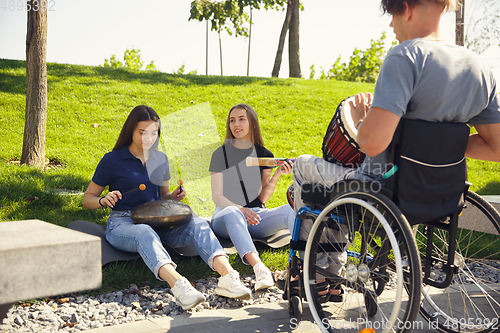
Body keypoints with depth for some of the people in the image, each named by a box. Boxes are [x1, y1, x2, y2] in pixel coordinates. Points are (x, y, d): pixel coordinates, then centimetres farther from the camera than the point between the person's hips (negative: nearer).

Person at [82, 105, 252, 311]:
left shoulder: (160, 159, 15)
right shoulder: (112, 160, 2)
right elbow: (87, 199, 6)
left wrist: (172, 197, 2)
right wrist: (104, 200, -17)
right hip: (122, 223, -4)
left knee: (197, 224, -25)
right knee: (145, 234, -41)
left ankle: (228, 276, -46)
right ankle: (178, 285, -64)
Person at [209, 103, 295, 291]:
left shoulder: (264, 155, 13)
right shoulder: (220, 154, 5)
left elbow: (263, 198, 8)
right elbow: (217, 196, -3)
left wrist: (277, 175, -9)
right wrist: (240, 209, -22)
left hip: (255, 216, 3)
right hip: (224, 217, -3)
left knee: (289, 210, -26)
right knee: (232, 213, -40)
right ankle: (260, 268, -60)